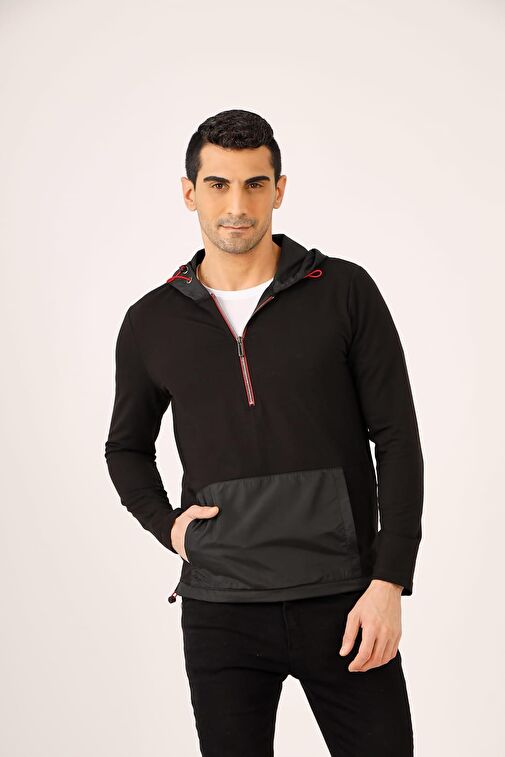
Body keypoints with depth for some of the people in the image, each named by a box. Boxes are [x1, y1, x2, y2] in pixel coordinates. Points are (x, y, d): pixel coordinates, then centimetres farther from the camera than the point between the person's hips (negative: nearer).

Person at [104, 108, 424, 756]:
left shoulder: (345, 292, -1)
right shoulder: (151, 323, 6)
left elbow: (397, 438, -2)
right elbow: (127, 447, 21)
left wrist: (389, 582, -8)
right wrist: (166, 525, 3)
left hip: (342, 602, -1)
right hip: (220, 611, 2)